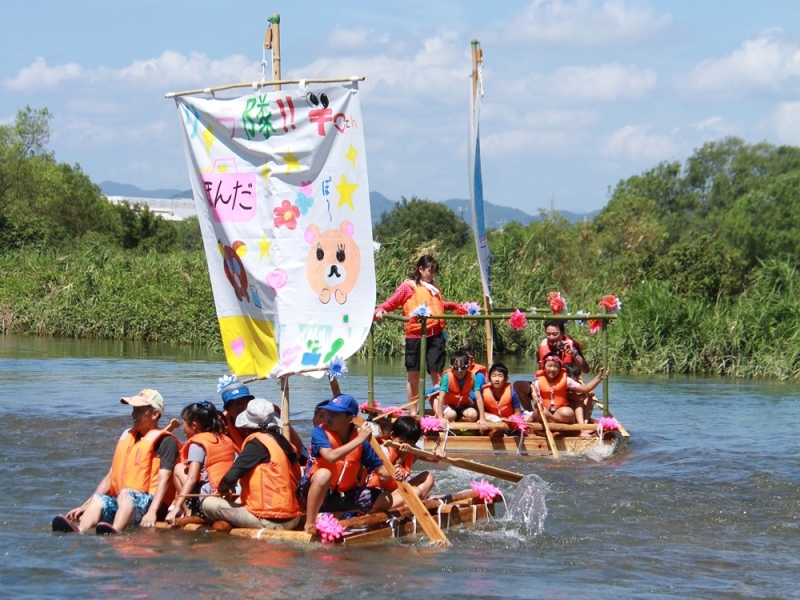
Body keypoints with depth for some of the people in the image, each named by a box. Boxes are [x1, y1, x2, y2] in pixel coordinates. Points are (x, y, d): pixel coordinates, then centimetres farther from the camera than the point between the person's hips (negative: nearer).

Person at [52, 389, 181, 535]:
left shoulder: (165, 441, 0)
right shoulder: (127, 436, 22)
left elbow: (164, 479, -14)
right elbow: (111, 476, 22)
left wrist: (152, 512, -28)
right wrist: (85, 506, 13)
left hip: (148, 502, -7)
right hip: (120, 501, 7)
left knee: (124, 494, -34)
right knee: (98, 500, -20)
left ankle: (114, 532, -65)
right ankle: (79, 534, -51)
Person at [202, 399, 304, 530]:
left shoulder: (257, 442, -10)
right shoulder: (285, 443, 9)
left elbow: (231, 478, -16)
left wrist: (222, 489, 8)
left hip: (269, 521, -8)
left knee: (209, 503, 0)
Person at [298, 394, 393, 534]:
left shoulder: (361, 437, -7)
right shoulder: (320, 432, -17)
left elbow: (380, 469, -4)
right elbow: (331, 457, -37)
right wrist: (359, 440, -33)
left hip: (345, 494, 5)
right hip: (312, 492, -5)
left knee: (385, 499, -6)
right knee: (324, 474, -38)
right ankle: (310, 524, -27)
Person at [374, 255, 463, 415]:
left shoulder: (434, 288, 18)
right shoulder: (408, 286, 2)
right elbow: (391, 303, -2)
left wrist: (456, 306, 37)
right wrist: (380, 310, -19)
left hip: (436, 335, 4)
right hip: (415, 336, -4)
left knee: (437, 374, -2)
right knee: (414, 375, 5)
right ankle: (412, 412, 13)